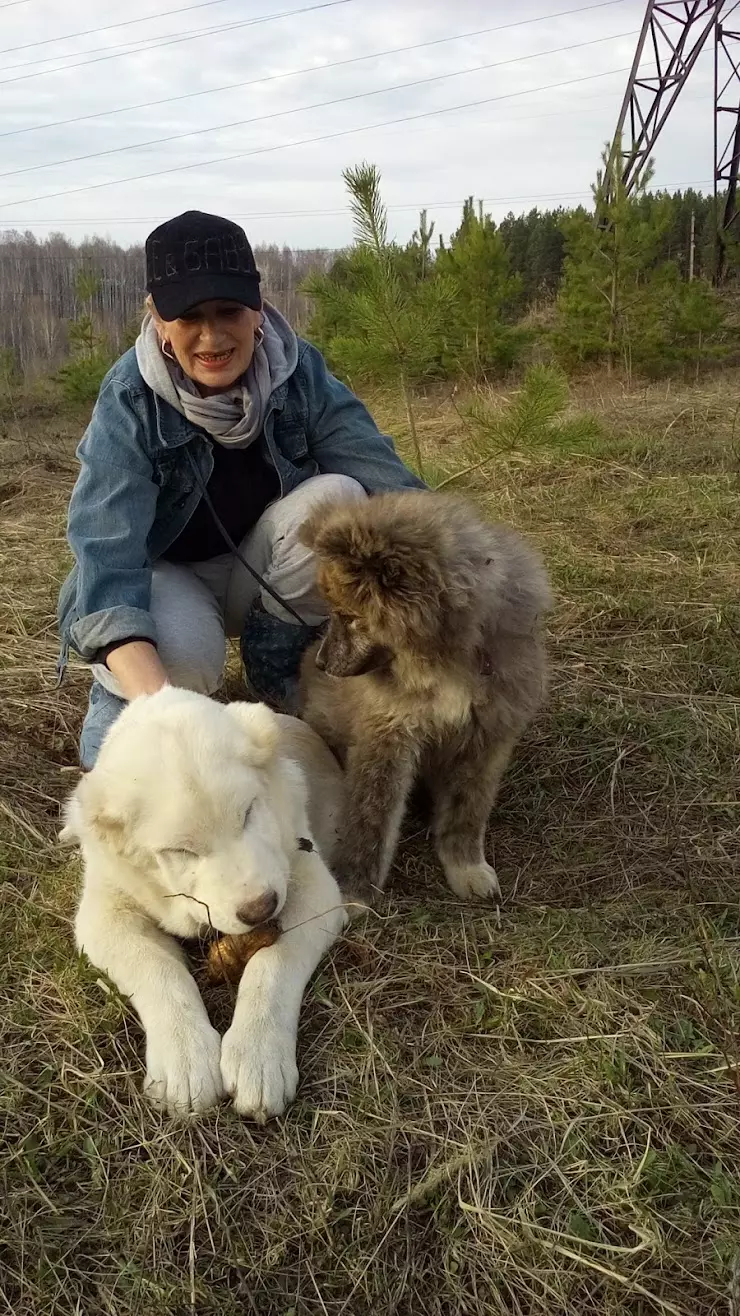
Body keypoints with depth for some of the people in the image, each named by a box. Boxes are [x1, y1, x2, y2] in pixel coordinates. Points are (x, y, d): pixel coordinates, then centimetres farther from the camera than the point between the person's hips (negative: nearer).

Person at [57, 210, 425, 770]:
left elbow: (385, 474, -23)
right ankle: (115, 689, 0)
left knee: (337, 497, -26)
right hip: (163, 574, -3)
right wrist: (156, 698, -52)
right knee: (184, 654, -38)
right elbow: (106, 547, -36)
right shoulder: (130, 399, -24)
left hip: (261, 571, 4)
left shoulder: (300, 371, -16)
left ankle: (278, 677, -5)